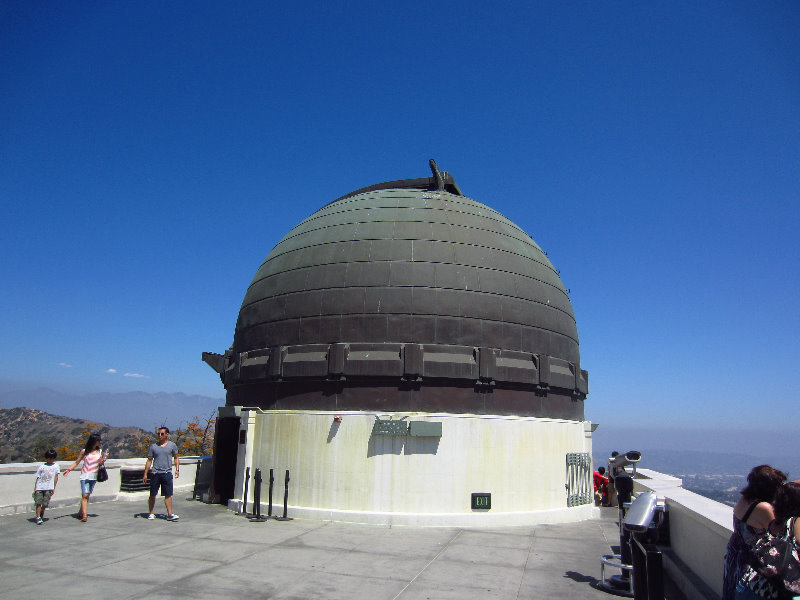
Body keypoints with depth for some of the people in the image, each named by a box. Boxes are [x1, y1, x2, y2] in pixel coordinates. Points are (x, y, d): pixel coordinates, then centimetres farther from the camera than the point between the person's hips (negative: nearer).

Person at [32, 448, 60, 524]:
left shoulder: (56, 466, 11)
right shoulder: (41, 466, 11)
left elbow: (56, 477, 8)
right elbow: (37, 478, 9)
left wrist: (54, 488, 2)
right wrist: (35, 489, 3)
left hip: (48, 488, 0)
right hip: (39, 487, 0)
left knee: (45, 504, -1)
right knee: (38, 503, -8)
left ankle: (41, 515, 20)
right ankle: (38, 518, -4)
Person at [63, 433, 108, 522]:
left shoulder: (100, 451, 9)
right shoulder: (84, 451, 0)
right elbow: (76, 462, 5)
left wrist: (104, 458, -5)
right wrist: (68, 469, -7)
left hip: (94, 476, 4)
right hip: (85, 476, -3)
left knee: (87, 495, 7)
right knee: (85, 495, -12)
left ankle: (80, 513, 21)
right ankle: (84, 515, -16)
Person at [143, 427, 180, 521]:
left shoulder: (172, 445, 6)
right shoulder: (153, 446, 7)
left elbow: (176, 458, 13)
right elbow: (149, 461, 11)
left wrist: (177, 469, 0)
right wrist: (145, 474, 6)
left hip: (167, 473, -1)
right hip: (155, 473, 1)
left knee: (168, 494, -4)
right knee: (152, 495, 7)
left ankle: (170, 514, -3)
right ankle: (150, 513, 22)